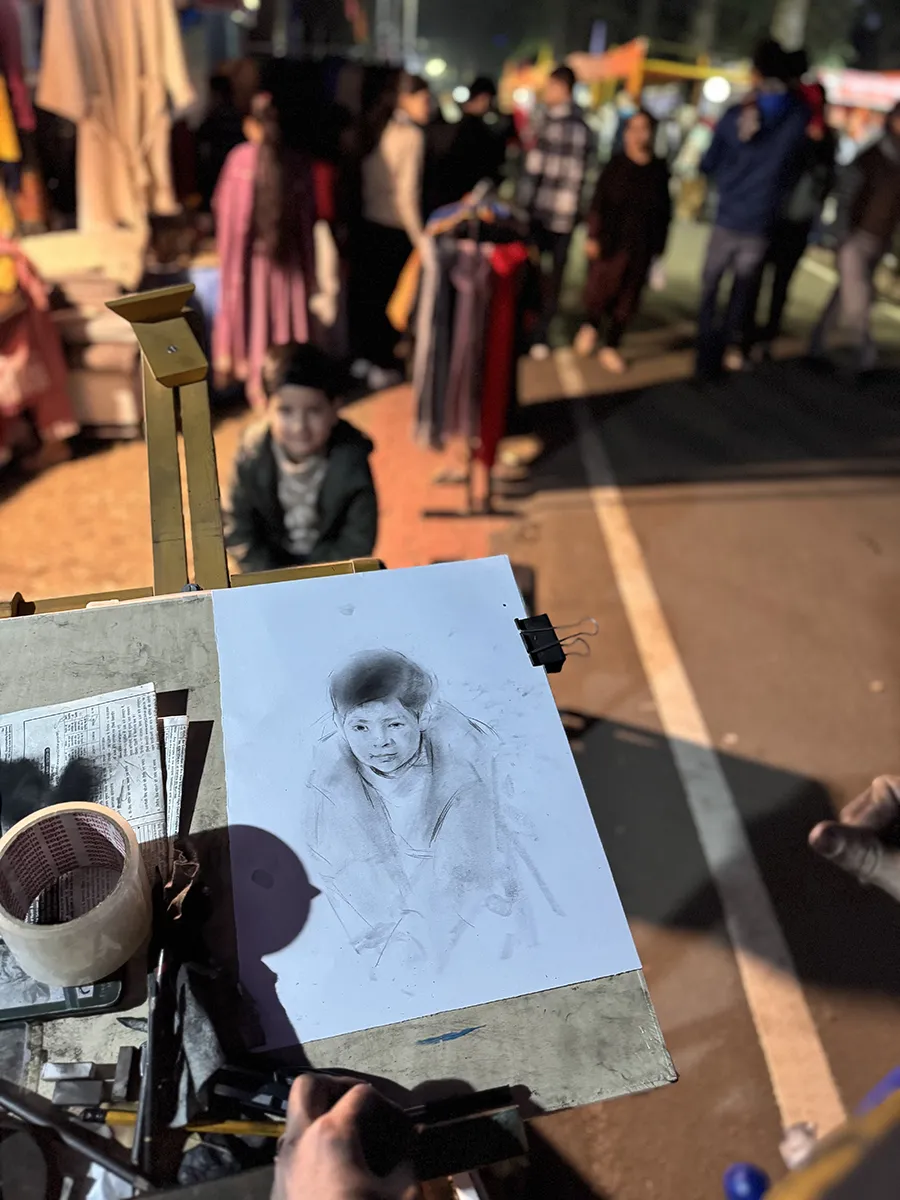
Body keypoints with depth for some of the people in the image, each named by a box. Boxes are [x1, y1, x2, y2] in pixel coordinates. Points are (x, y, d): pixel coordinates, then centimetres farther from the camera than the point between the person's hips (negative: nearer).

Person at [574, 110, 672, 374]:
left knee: (627, 298, 7)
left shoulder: (659, 170, 4)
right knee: (599, 291, -5)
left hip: (642, 247, 2)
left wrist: (659, 246, 6)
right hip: (610, 242, -2)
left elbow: (665, 212, 8)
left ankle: (611, 347, 22)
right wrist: (593, 236, -9)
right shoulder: (615, 165, -1)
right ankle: (592, 325, 28)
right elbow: (597, 203, -3)